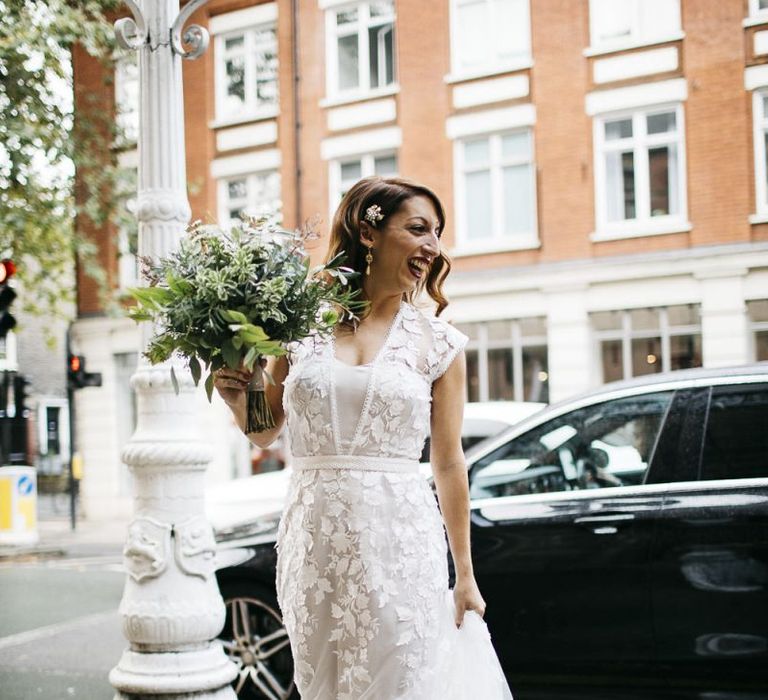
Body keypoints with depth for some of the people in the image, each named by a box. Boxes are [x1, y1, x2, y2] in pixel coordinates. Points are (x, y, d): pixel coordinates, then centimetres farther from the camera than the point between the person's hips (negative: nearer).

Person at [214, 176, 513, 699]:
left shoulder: (438, 343, 3)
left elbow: (449, 463, 6)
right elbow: (264, 434, 15)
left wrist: (465, 576, 7)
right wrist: (238, 400, -7)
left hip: (401, 543, -1)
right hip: (316, 542, 1)